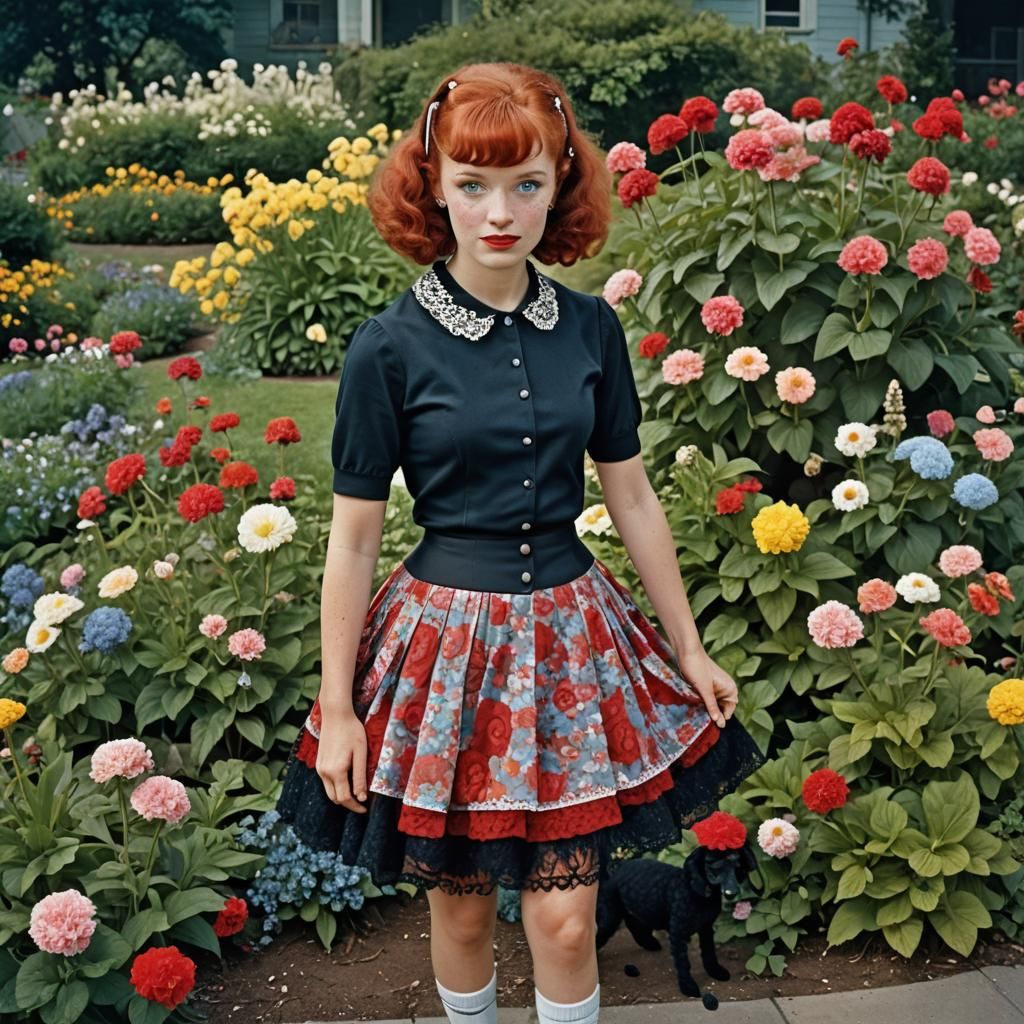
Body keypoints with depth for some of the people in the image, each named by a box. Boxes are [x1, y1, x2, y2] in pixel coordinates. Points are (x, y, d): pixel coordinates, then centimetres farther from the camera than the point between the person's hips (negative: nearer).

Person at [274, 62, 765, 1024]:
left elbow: (632, 497, 7)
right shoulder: (390, 347, -11)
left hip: (571, 635, 2)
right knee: (461, 905, 14)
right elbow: (353, 540, -6)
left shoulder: (590, 329, -1)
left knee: (565, 918, 6)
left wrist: (689, 651, 12)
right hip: (446, 640, -2)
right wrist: (336, 708, -4)